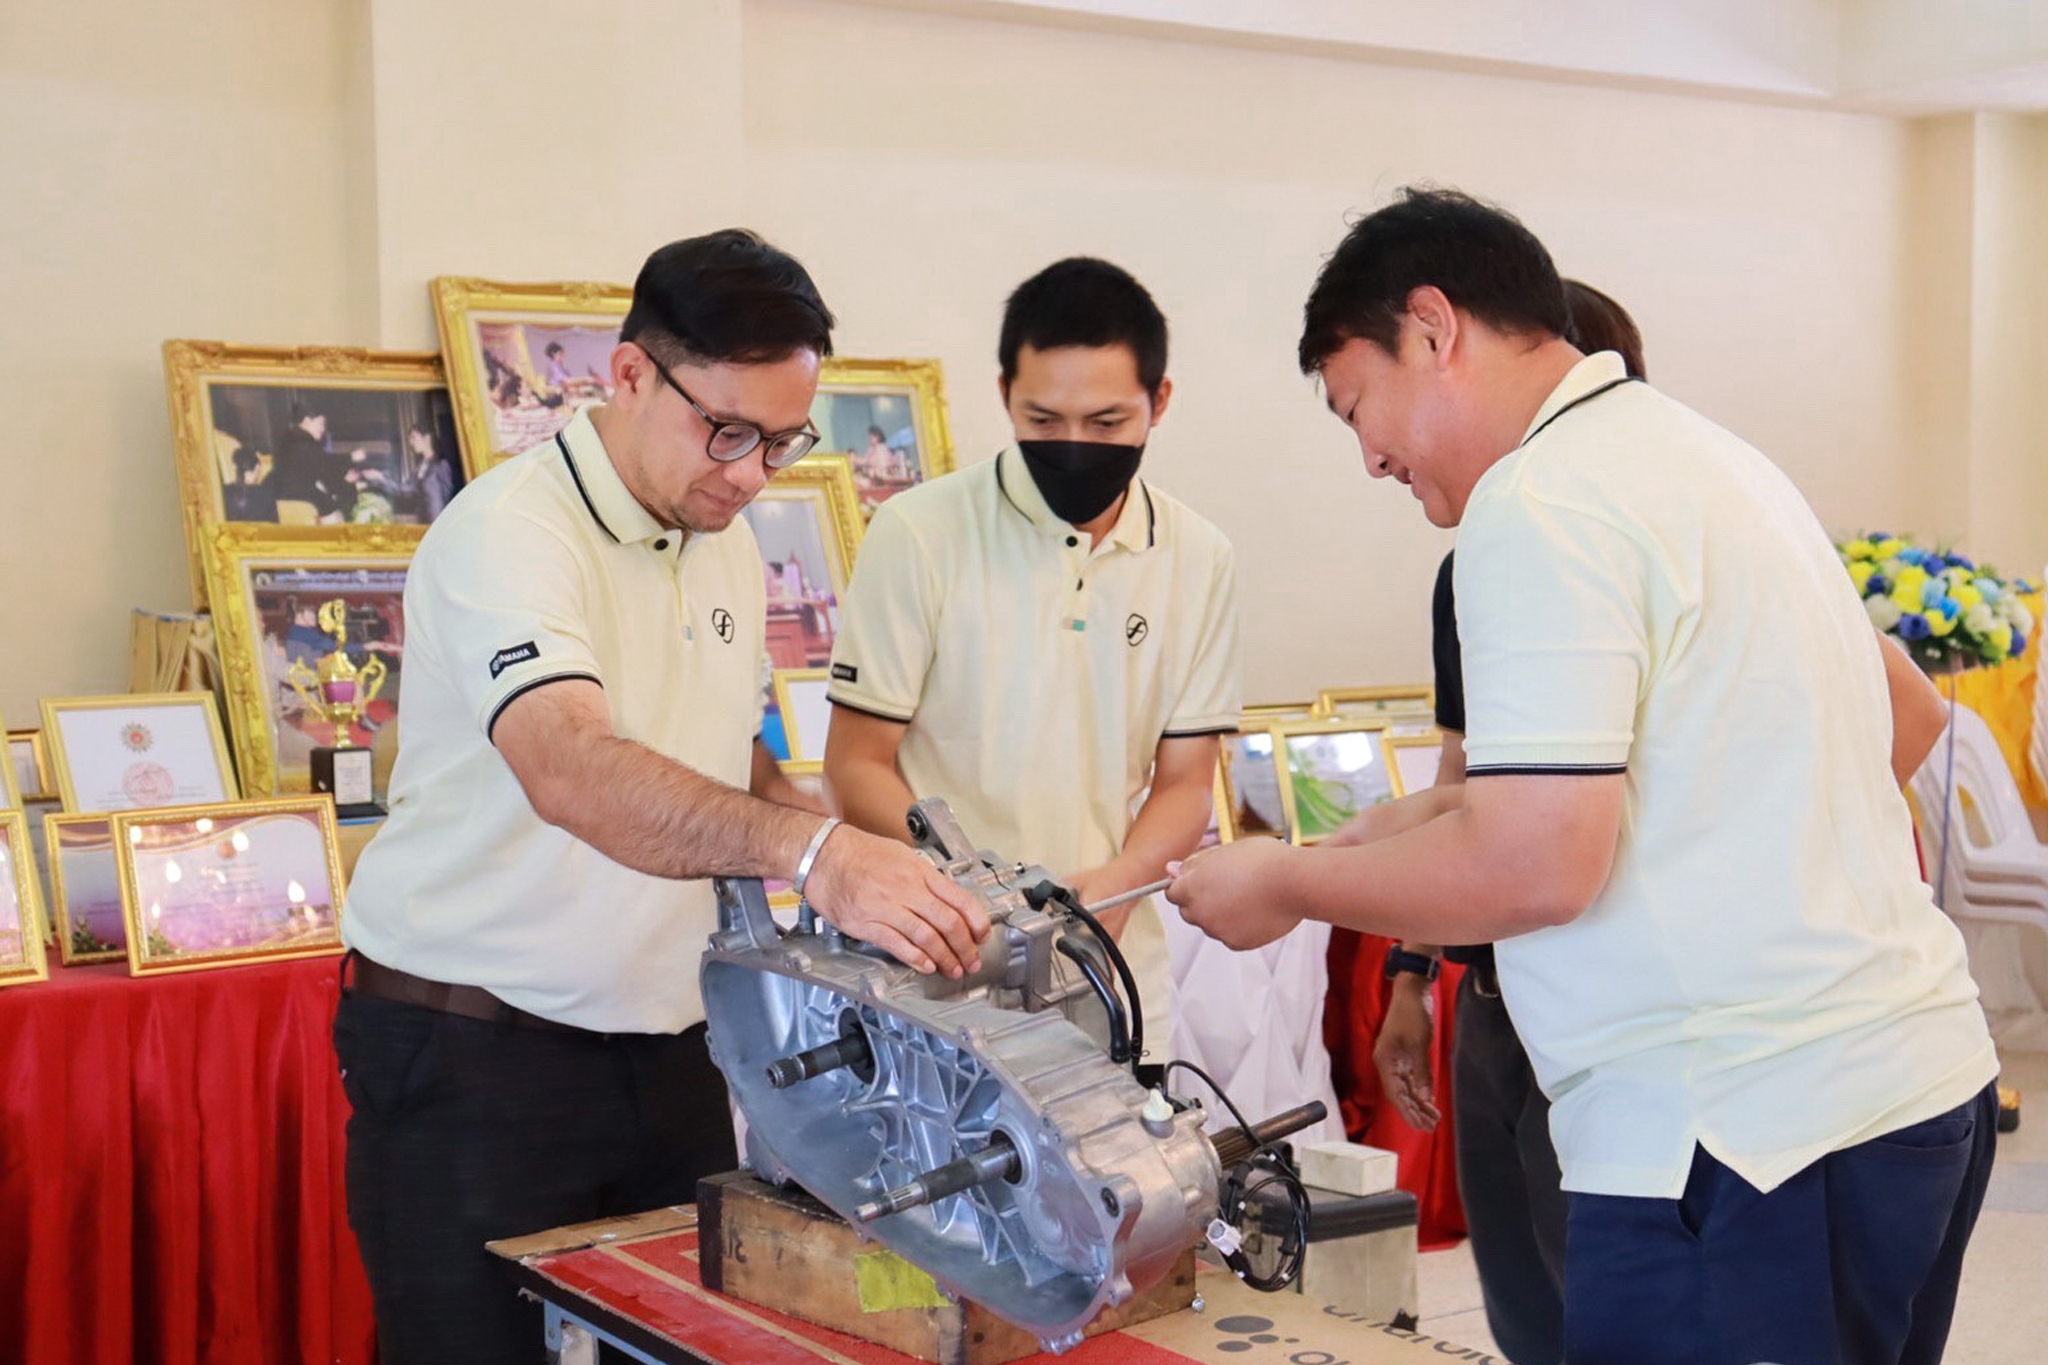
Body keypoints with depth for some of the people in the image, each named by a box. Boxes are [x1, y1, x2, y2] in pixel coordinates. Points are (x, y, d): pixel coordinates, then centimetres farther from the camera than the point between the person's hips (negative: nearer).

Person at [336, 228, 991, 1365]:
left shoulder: (730, 552, 9)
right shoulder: (508, 533, -19)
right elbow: (573, 770, -37)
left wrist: (857, 850, 0)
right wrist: (807, 851, -50)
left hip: (668, 1049, 7)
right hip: (474, 1059, -7)